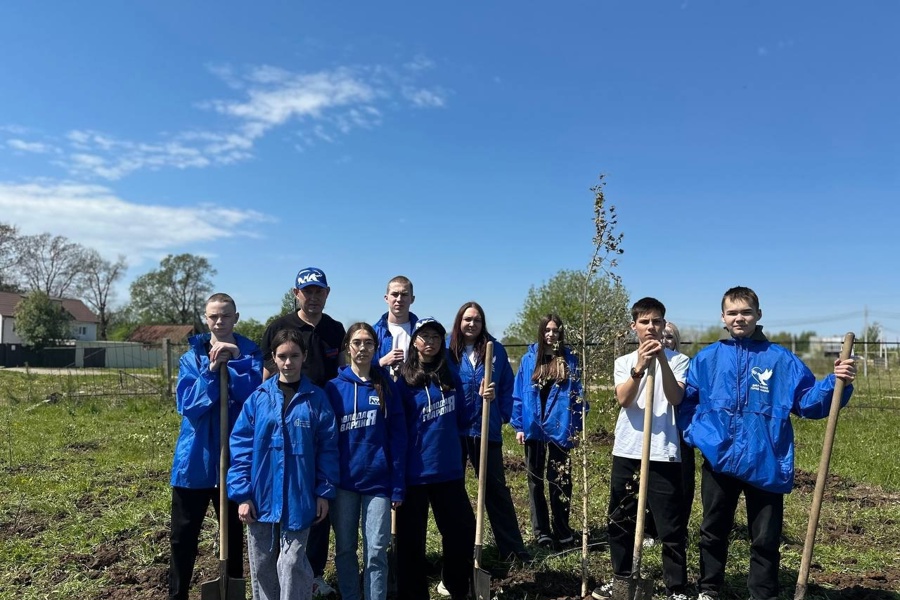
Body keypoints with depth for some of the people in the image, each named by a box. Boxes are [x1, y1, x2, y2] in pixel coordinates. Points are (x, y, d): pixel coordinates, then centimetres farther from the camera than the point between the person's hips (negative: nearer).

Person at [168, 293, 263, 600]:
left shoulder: (250, 354, -2)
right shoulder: (191, 357, 2)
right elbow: (187, 404, -11)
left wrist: (235, 361, -22)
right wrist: (212, 370, -21)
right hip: (195, 458, 1)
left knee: (234, 532, 13)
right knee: (183, 535, 11)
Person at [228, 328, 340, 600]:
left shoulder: (317, 399, -3)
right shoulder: (259, 397, -1)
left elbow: (327, 449, -1)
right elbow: (240, 446, -2)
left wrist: (324, 491, -5)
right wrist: (242, 494, -7)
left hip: (298, 498, -2)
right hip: (261, 496, 2)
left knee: (291, 564, 1)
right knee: (262, 565, 15)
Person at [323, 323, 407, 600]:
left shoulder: (386, 386, 0)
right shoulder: (334, 387, 1)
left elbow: (398, 438, 0)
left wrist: (398, 486, -4)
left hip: (378, 481, -1)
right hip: (343, 481, 1)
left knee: (376, 551, 3)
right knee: (345, 549, 12)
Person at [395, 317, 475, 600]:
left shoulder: (451, 377, 6)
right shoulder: (403, 381, -6)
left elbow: (461, 420, 11)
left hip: (449, 469, 4)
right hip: (414, 471, -4)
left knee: (463, 528, 10)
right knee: (412, 539, 8)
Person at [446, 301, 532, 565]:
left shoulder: (496, 350, 1)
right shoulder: (448, 350, -2)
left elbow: (507, 385, 6)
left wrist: (504, 414, -2)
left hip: (486, 429, 0)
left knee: (496, 489, 9)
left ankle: (512, 548, 18)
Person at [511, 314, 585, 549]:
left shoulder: (569, 360, 1)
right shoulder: (529, 359, 2)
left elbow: (577, 395, 0)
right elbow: (518, 394, 1)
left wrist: (577, 427, -5)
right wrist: (519, 425, -4)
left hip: (559, 428, -1)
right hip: (533, 429, 1)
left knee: (559, 480, 7)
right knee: (535, 481, 8)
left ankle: (562, 531, 18)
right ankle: (541, 532, 18)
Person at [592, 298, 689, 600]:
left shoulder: (678, 360, 0)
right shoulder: (624, 362, 8)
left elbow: (675, 398, -16)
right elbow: (624, 400, -9)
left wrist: (662, 359, -27)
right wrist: (640, 367, -24)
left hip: (663, 454, -3)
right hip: (626, 452, 4)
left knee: (670, 527, 2)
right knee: (619, 520, 14)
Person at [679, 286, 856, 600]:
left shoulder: (781, 359, 0)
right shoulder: (706, 358, 3)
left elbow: (808, 401, 0)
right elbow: (686, 401, 9)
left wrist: (835, 382, -16)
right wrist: (694, 433, -4)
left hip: (766, 463, -1)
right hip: (718, 460, 1)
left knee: (765, 538, 10)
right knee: (713, 532, 16)